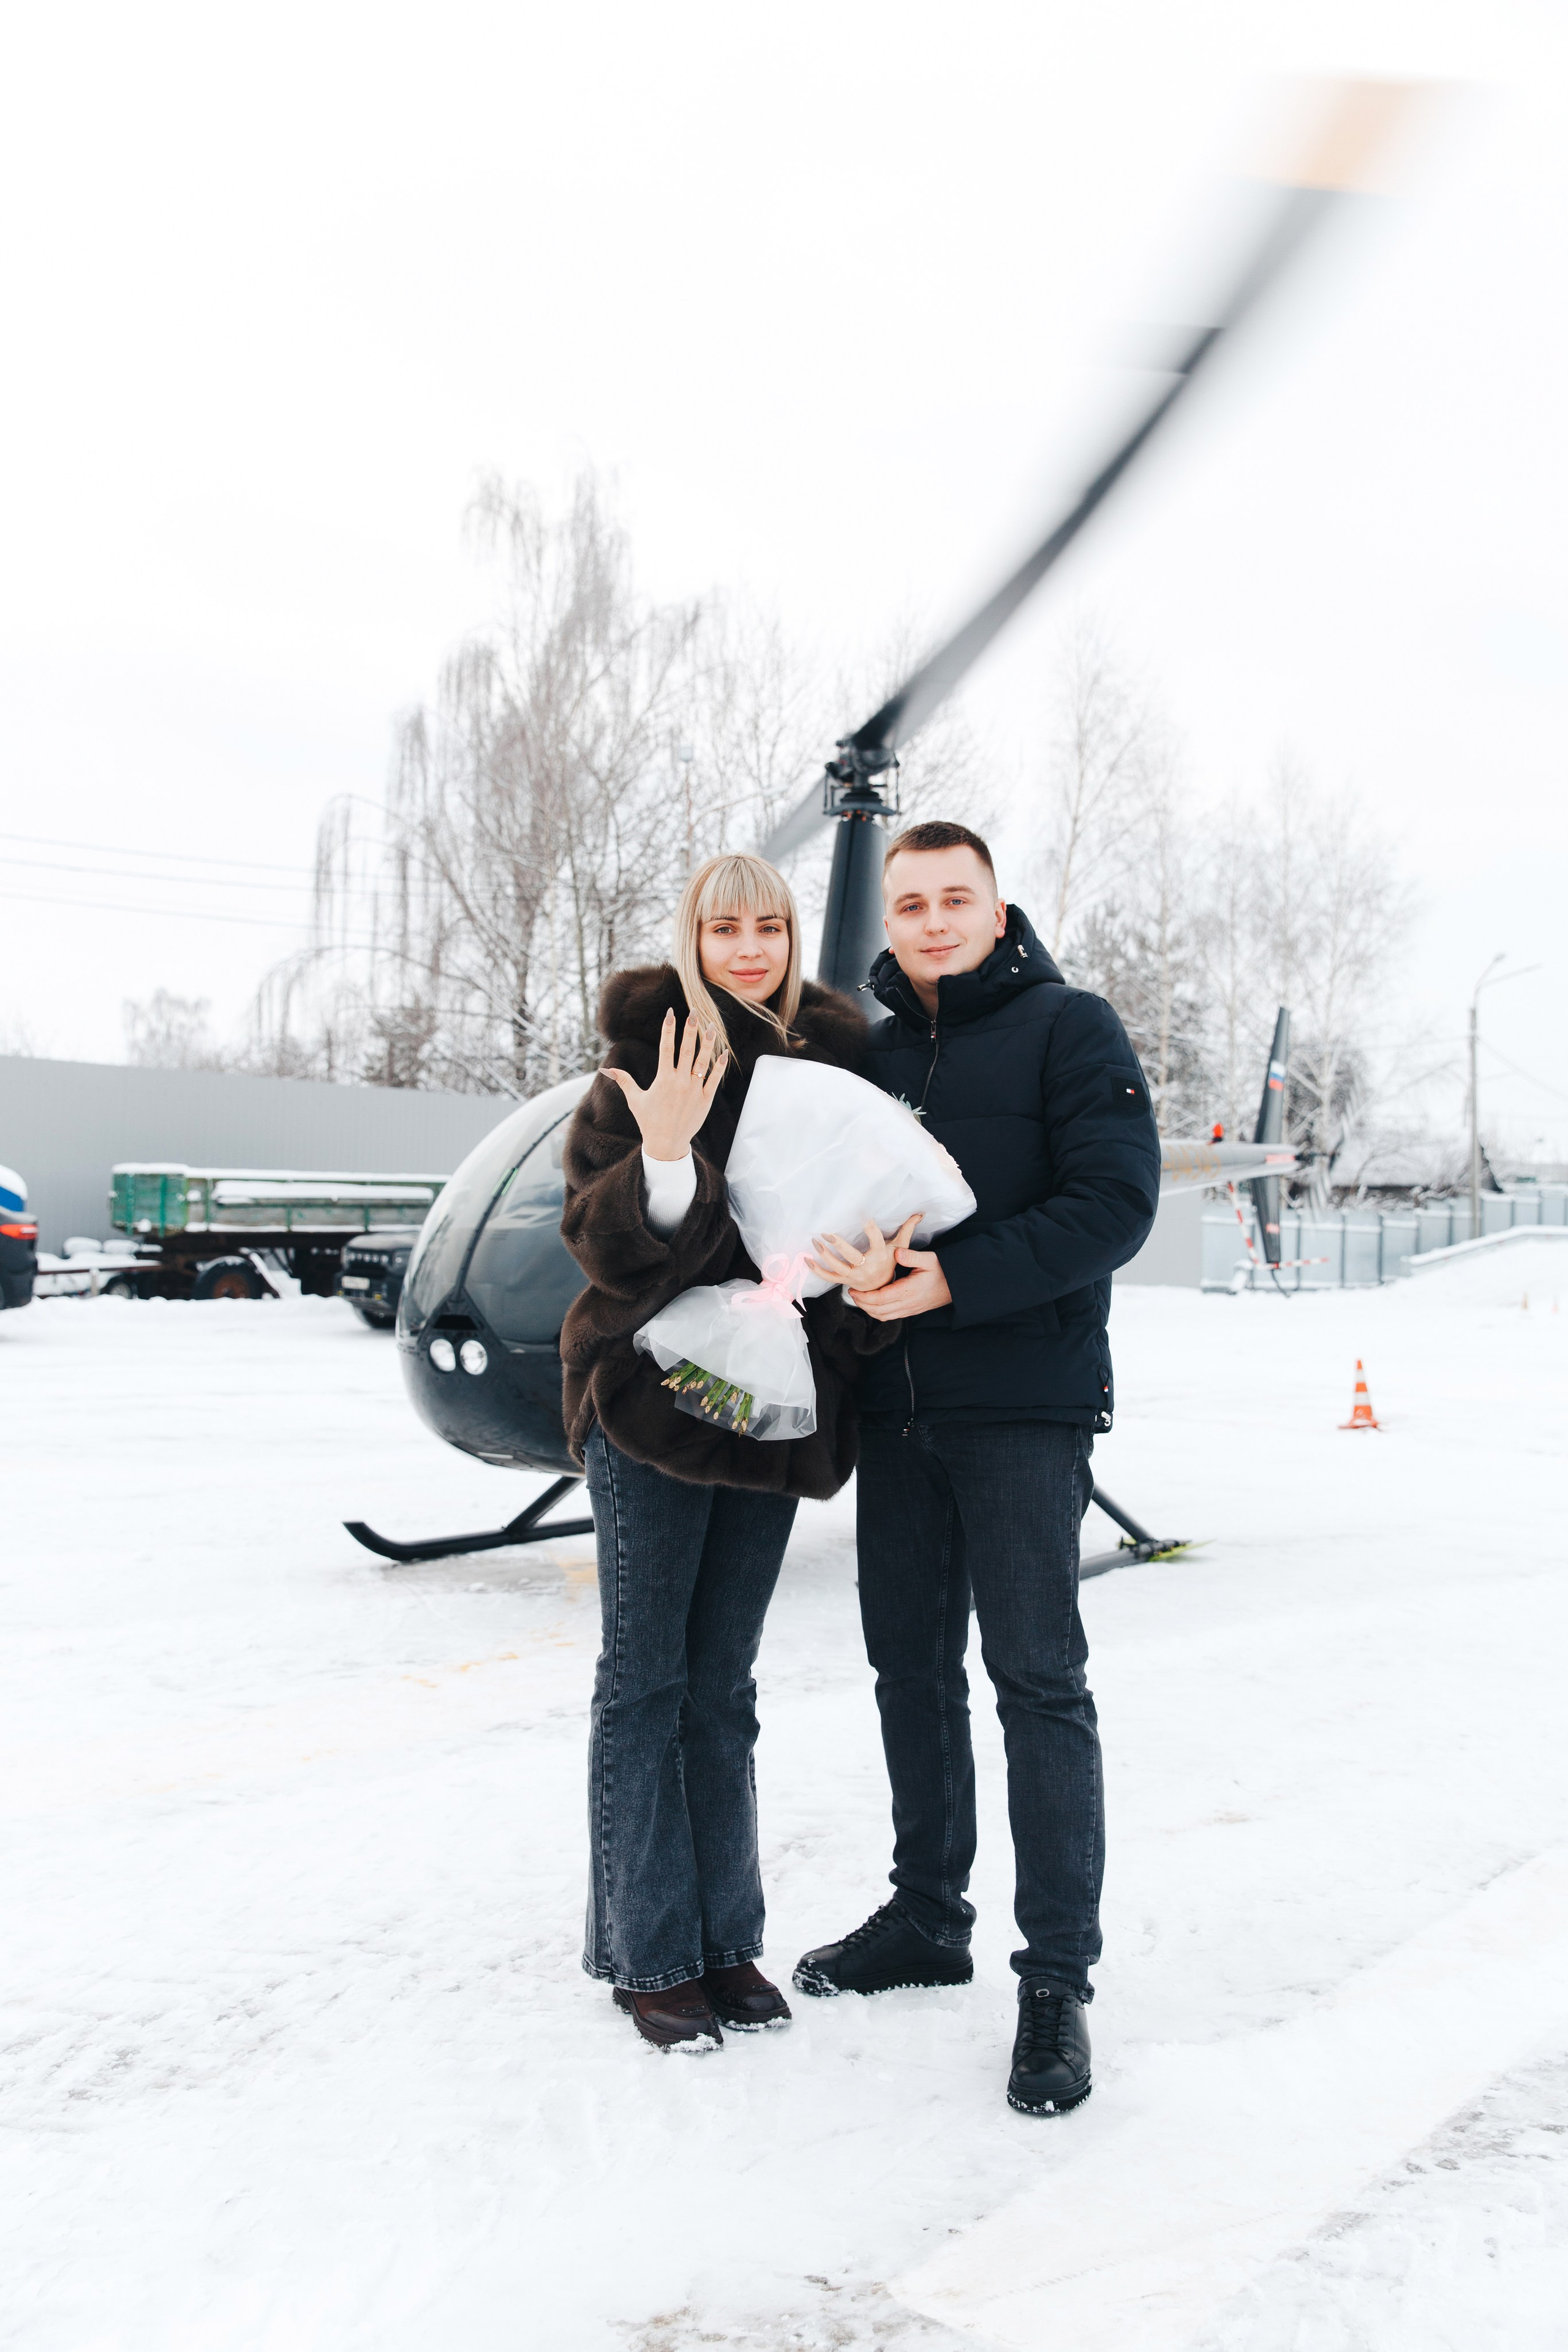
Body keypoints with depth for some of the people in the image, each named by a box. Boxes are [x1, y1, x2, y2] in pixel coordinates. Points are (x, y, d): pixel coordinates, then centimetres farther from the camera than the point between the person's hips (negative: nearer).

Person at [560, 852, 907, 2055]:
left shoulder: (836, 1060, 5)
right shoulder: (649, 1057, -7)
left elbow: (875, 1210, 9)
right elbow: (596, 1237, -13)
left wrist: (878, 1267, -14)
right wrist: (663, 1158, -31)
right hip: (650, 1399, -4)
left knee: (723, 1686, 13)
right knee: (645, 1679, 3)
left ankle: (726, 1936, 24)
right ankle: (648, 1954, 14)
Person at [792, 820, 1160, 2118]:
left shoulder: (1069, 1028, -3)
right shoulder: (873, 1050, 14)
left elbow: (1114, 1204, -13)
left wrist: (957, 1277, -21)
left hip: (1022, 1410, -6)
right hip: (895, 1411, 6)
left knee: (1038, 1680, -3)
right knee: (912, 1668, 13)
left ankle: (1058, 1976, 7)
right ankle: (927, 1915, 29)